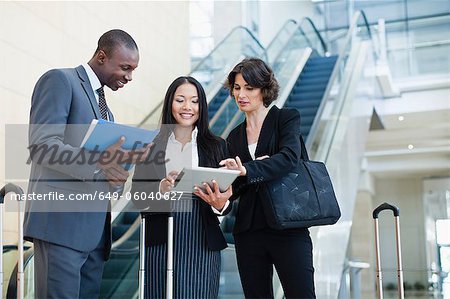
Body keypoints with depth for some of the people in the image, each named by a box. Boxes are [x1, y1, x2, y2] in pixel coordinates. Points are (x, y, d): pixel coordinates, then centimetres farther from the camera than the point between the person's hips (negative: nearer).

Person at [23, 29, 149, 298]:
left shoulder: (104, 106, 23)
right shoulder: (60, 80, -3)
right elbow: (41, 145, -16)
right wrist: (97, 160, -28)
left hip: (95, 227, 8)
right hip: (62, 222, -8)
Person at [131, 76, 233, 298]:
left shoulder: (216, 146, 6)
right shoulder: (151, 146, 5)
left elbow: (226, 196, 4)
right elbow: (136, 194, 1)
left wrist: (220, 204, -18)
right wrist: (161, 189, -18)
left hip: (202, 244, 0)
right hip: (160, 242, 0)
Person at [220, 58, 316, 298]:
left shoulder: (287, 118, 3)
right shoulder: (234, 137, 16)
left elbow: (289, 157, -17)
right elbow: (233, 190, 12)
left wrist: (247, 170, -29)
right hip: (248, 231, 5)